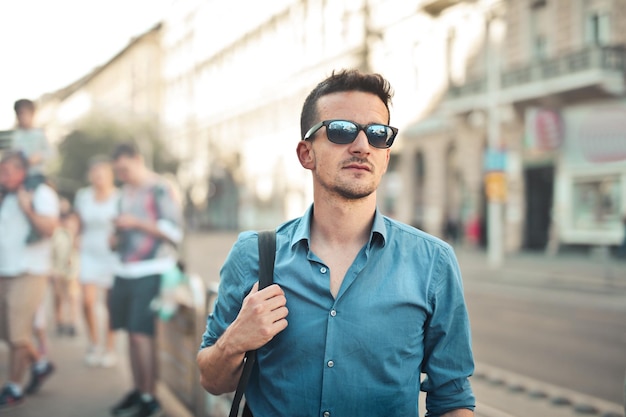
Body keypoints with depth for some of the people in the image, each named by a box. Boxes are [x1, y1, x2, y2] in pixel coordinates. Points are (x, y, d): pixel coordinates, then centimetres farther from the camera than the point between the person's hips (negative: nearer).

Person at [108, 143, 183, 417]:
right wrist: (117, 238, 7)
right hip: (126, 271, 7)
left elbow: (174, 232, -12)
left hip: (151, 271, -7)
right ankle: (138, 391, 19)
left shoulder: (160, 189, -7)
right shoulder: (126, 191, 17)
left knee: (142, 333, -11)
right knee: (132, 332, 8)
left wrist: (136, 222, -18)